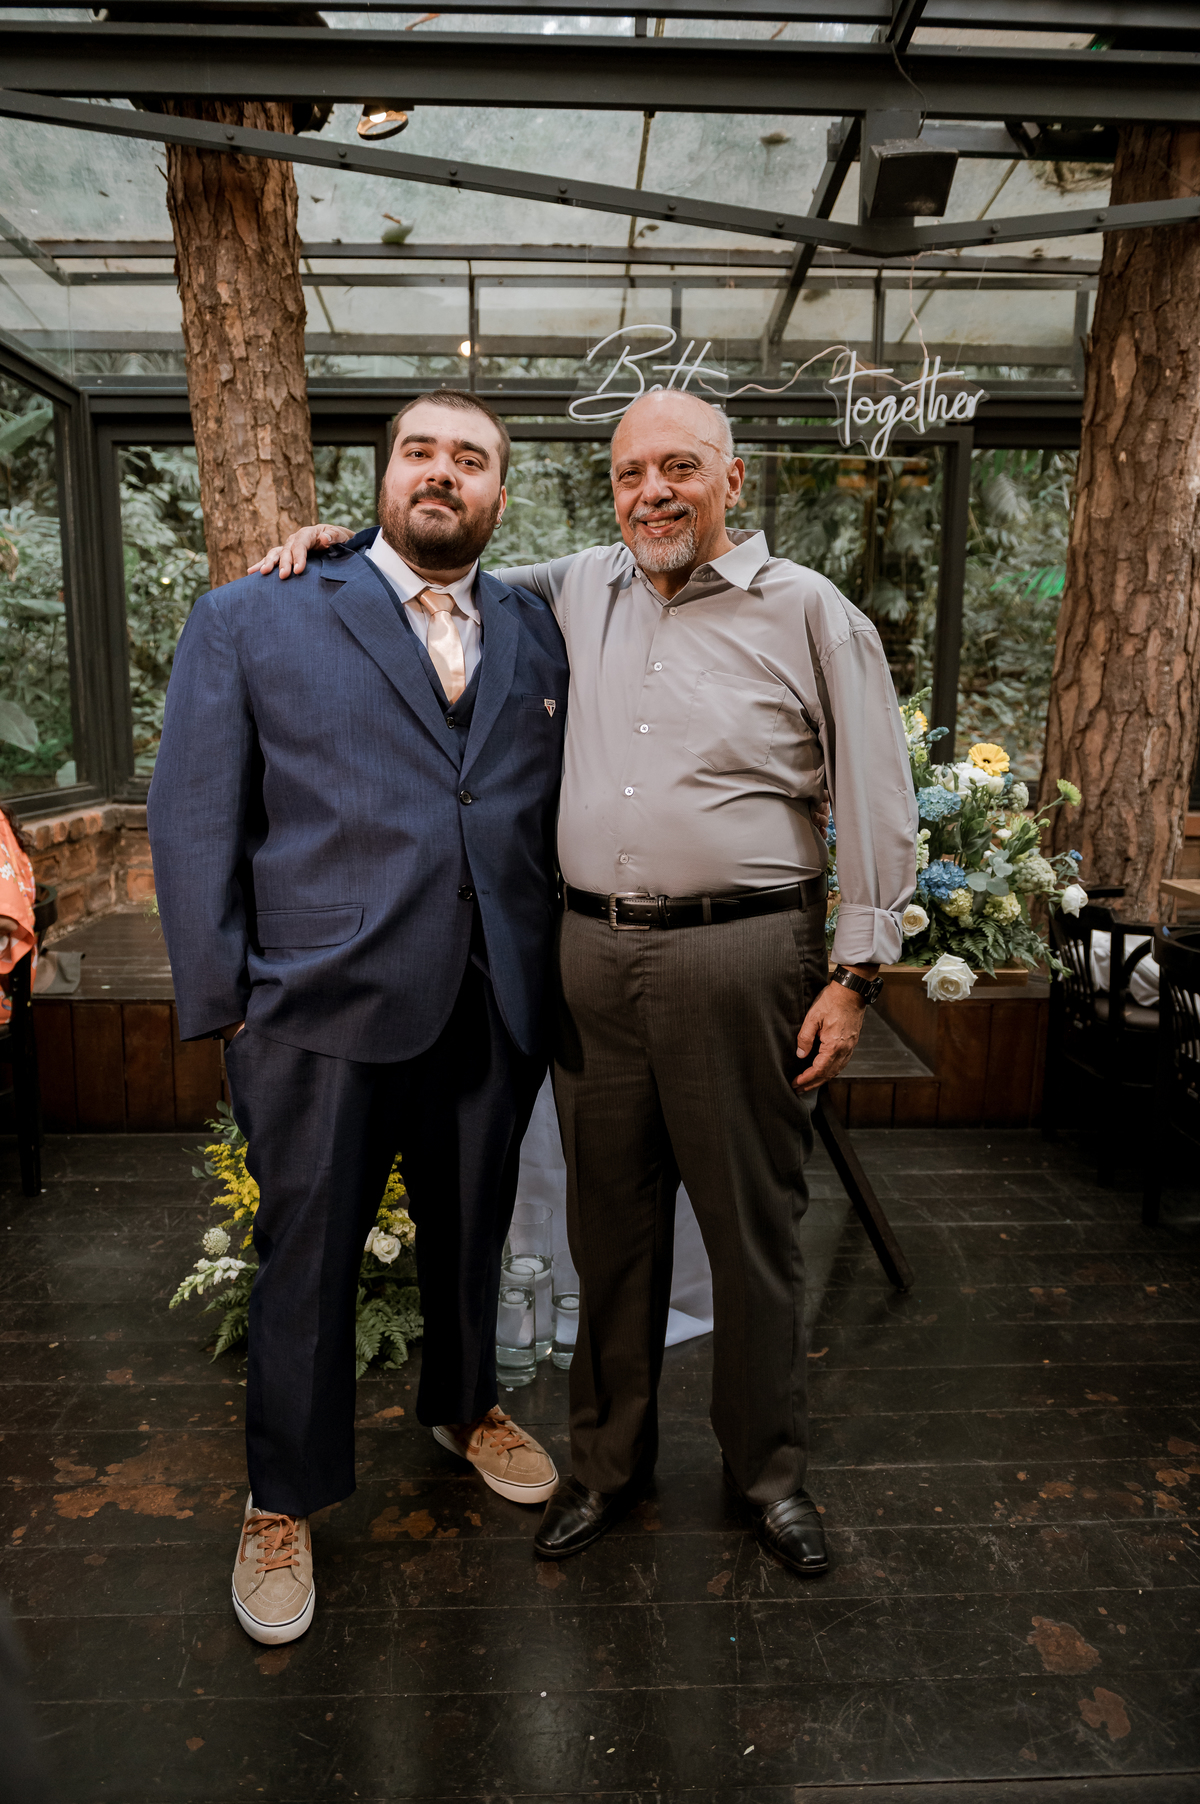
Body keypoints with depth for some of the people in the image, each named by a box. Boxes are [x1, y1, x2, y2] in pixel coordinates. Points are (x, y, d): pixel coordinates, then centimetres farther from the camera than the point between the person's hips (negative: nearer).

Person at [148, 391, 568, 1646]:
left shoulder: (539, 633, 10)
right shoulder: (251, 621, 1)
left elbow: (559, 812, 10)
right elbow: (194, 820, -1)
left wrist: (560, 979, 3)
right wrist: (220, 1001, -5)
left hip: (495, 1012, 3)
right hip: (324, 1012, -3)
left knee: (472, 1234, 20)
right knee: (306, 1263, 11)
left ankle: (462, 1407, 49)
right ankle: (282, 1504, 36)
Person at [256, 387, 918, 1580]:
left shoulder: (812, 614, 0)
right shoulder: (580, 591, 12)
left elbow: (876, 806, -1)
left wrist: (853, 973, -6)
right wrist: (344, 541, 12)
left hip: (739, 957, -3)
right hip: (591, 955, 4)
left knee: (752, 1225, 9)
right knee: (610, 1220, 15)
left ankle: (769, 1467, 32)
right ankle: (608, 1458, 35)